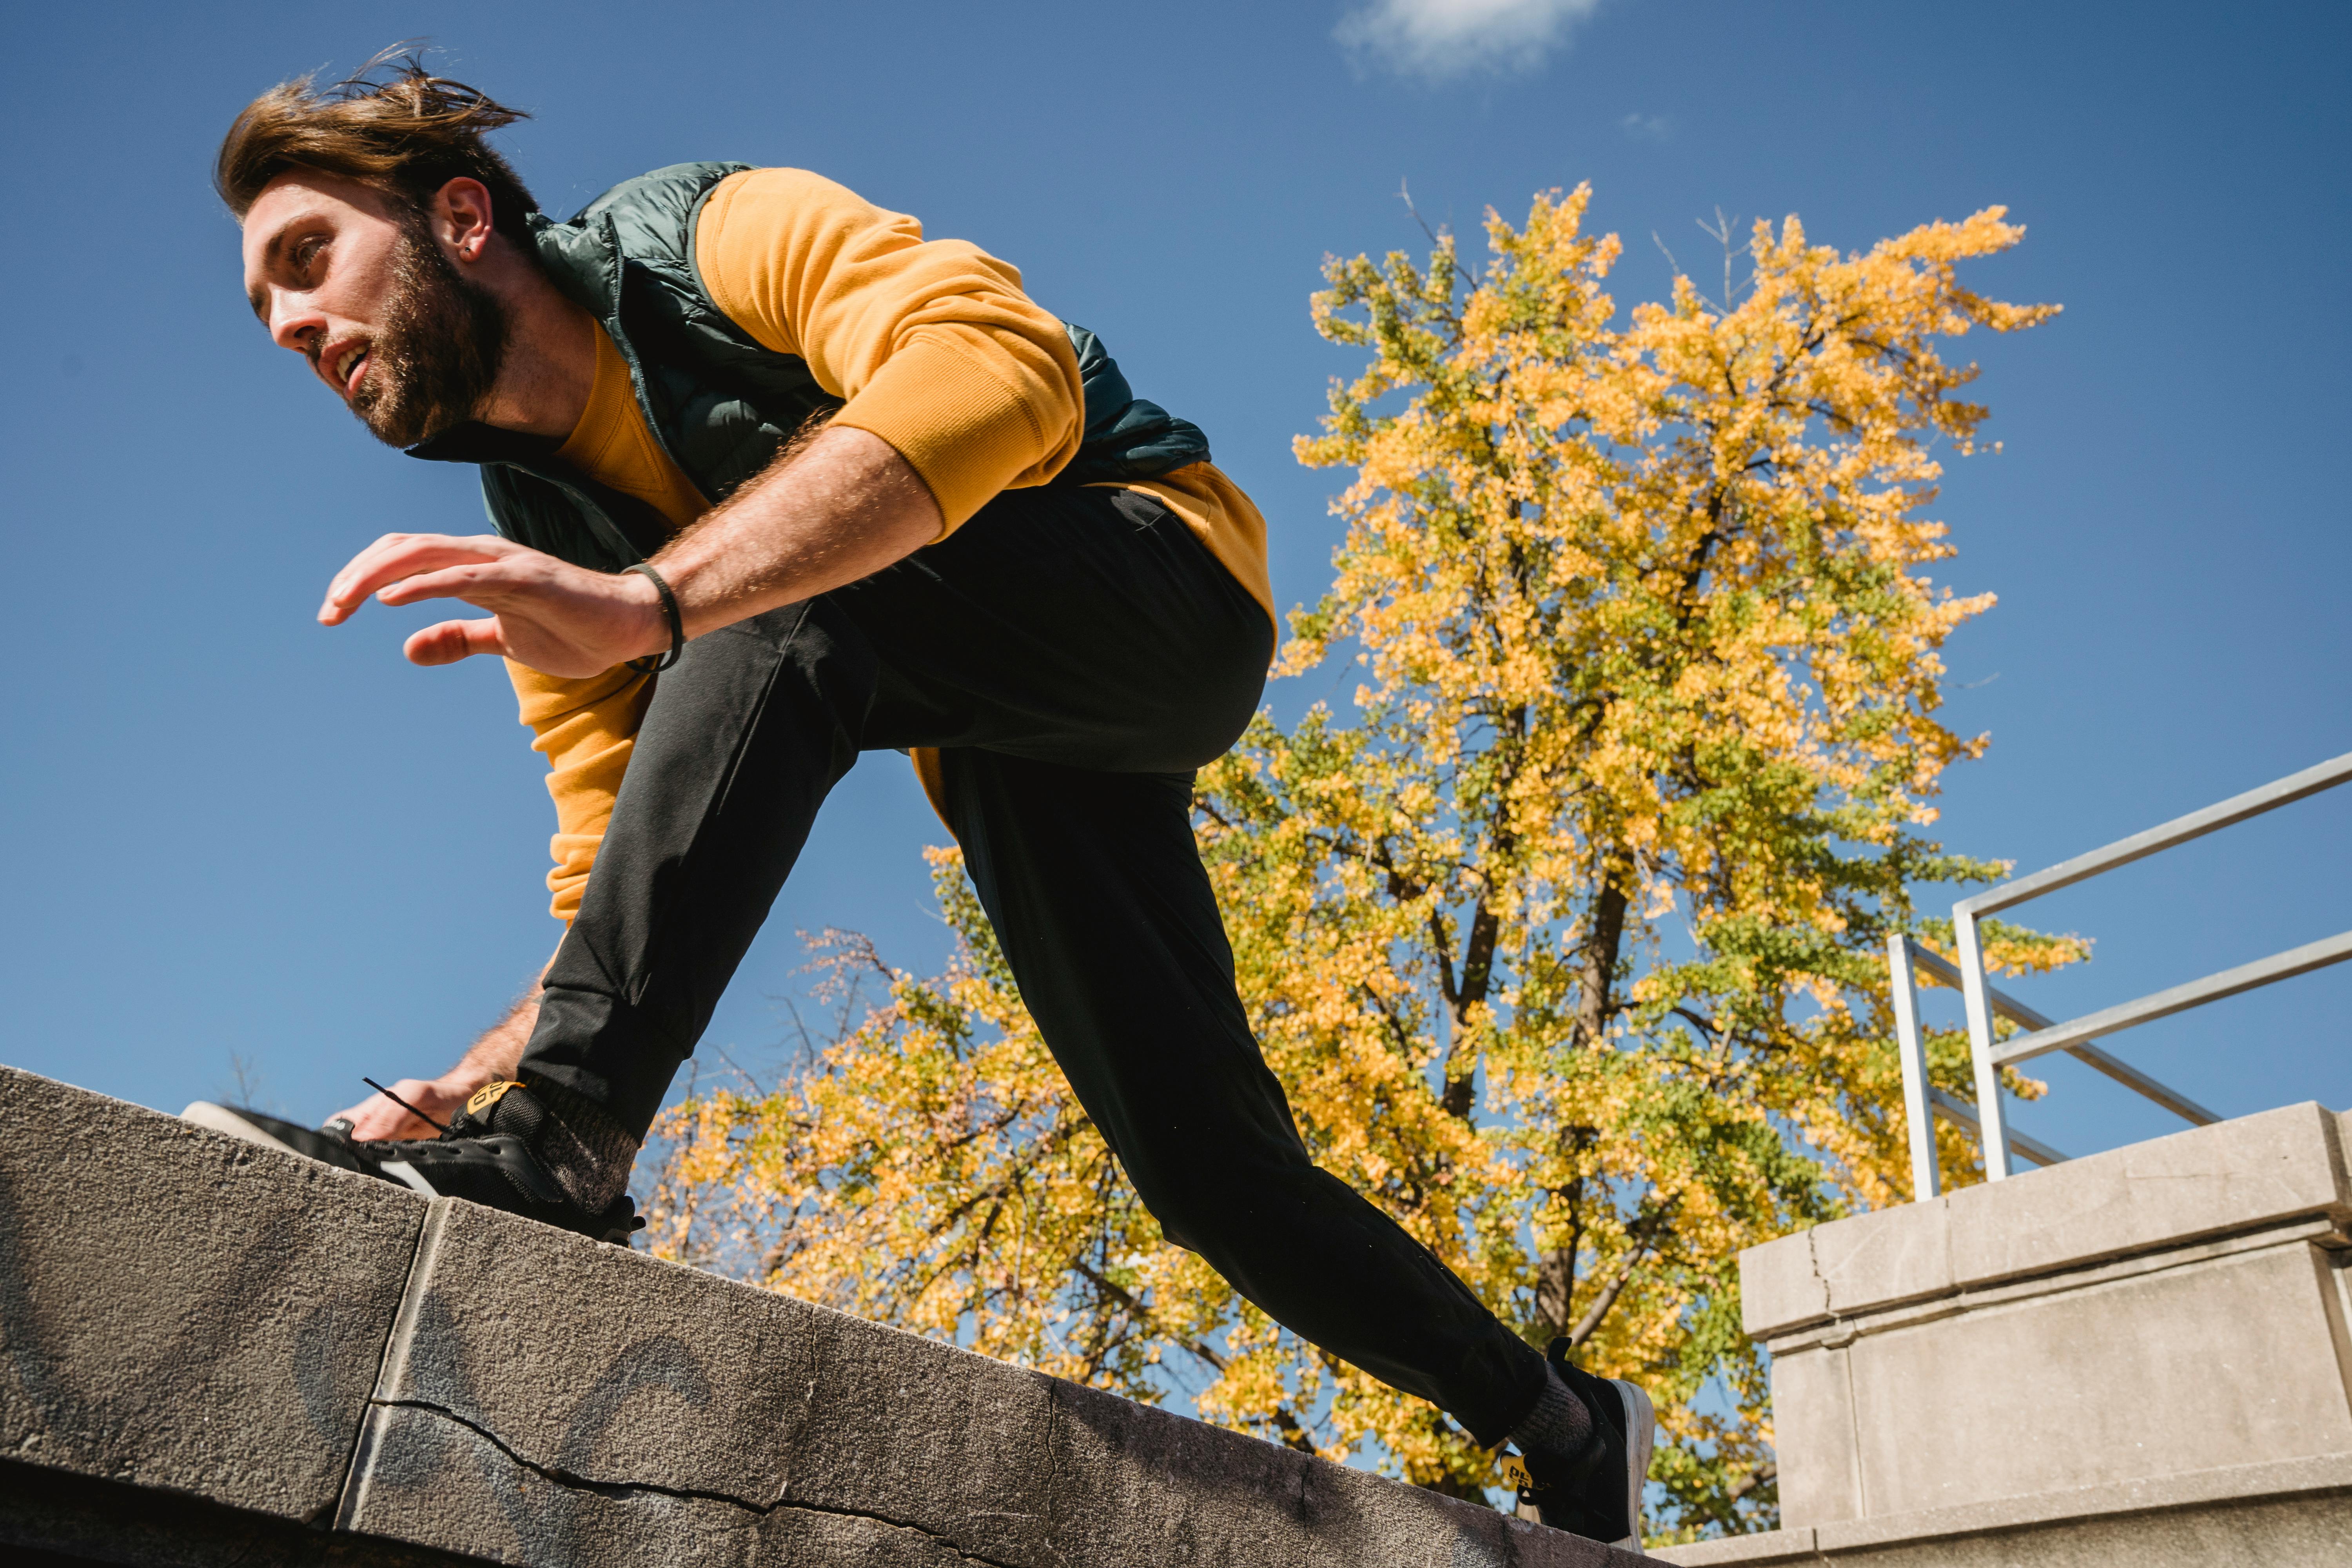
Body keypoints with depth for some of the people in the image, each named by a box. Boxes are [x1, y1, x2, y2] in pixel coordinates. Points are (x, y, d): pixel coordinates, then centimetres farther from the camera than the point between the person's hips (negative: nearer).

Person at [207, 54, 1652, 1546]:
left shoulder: (716, 237, -17)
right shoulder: (538, 539, 3)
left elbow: (1004, 368, -40)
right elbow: (633, 891, 1)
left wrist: (647, 599, -48)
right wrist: (478, 1077, -17)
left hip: (1163, 585, -7)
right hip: (1003, 758, 7)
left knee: (782, 607, -34)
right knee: (1208, 1161, 1)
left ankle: (568, 1138, -30)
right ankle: (1573, 1431, 22)